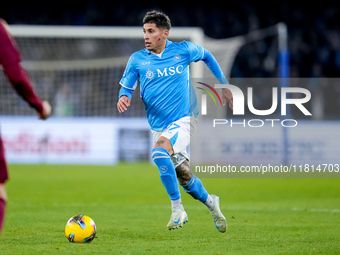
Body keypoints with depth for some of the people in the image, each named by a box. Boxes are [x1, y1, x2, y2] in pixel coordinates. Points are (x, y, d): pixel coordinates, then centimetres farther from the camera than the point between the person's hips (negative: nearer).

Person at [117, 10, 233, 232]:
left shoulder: (184, 50, -1)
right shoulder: (137, 60, 2)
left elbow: (207, 56, 18)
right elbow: (126, 87, 8)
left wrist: (224, 85, 18)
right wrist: (124, 97, -16)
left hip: (184, 119, -4)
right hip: (159, 127, 4)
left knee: (159, 151, -31)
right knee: (183, 175, 5)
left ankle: (177, 209, -22)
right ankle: (211, 203, 34)